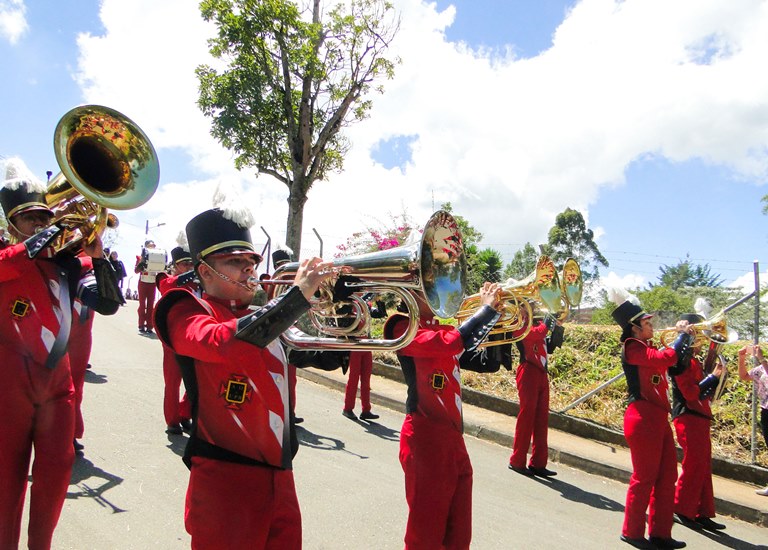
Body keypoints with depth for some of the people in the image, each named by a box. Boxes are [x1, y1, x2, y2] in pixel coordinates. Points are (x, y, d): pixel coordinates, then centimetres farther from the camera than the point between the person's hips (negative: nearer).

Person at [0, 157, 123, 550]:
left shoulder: (68, 263, 4)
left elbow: (108, 304, -8)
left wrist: (98, 258, -19)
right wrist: (33, 245, -34)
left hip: (57, 380, 3)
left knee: (56, 469, 9)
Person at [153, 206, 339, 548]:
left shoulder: (263, 319, 14)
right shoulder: (187, 312, -4)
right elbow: (223, 341, -28)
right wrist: (298, 294, -27)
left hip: (279, 477, 6)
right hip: (225, 477, -6)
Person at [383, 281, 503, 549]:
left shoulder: (441, 328, 15)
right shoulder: (405, 328, -11)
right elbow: (453, 343, -28)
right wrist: (488, 308, -17)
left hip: (454, 436, 8)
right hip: (426, 438, -8)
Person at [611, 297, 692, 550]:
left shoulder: (646, 348, 17)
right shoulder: (633, 347, -12)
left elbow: (677, 362, 19)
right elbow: (667, 358, -24)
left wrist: (687, 339, 9)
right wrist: (683, 334, -10)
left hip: (658, 417, 9)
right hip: (643, 417, -9)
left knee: (667, 476, 12)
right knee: (645, 477, -1)